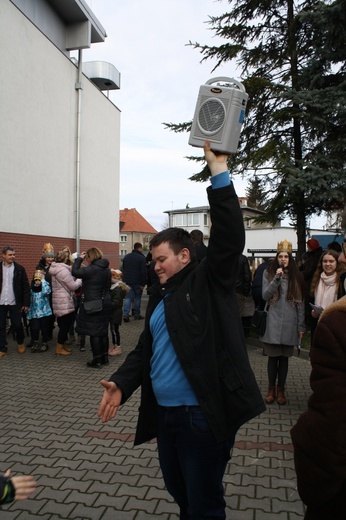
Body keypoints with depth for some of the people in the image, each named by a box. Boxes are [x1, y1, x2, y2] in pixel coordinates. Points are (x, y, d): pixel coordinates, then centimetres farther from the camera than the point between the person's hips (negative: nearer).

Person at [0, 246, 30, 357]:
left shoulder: (19, 269, 0)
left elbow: (26, 287, 0)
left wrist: (26, 303, -5)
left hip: (14, 303, -1)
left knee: (17, 325, 5)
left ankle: (20, 343, 30)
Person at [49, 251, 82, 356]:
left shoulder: (56, 268, 12)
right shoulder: (63, 270, -19)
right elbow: (73, 286, -15)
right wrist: (80, 280, 1)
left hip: (59, 301, 10)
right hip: (64, 302, -10)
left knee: (63, 324, 18)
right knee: (65, 324, -3)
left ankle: (62, 344, 27)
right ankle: (59, 348, 5)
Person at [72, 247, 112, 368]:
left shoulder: (92, 269, -18)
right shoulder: (106, 269, 9)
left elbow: (75, 272, -15)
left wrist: (79, 259, -3)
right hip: (105, 303, 8)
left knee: (94, 333, 0)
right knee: (103, 331, 14)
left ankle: (97, 360, 6)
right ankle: (104, 357, 22)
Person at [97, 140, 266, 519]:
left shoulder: (209, 282, -7)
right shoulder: (159, 296, 13)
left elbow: (229, 236, -21)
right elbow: (145, 349, 13)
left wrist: (218, 170, -24)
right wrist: (121, 383, -2)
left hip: (203, 416, -7)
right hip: (164, 413, 8)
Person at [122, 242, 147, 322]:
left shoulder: (126, 256, 11)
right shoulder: (141, 258, -11)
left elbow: (123, 269, 19)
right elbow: (143, 272, -14)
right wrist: (143, 283, -10)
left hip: (127, 281, 5)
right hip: (137, 282, -5)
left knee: (128, 297, 5)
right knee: (137, 298, 7)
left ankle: (126, 314, -7)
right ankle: (137, 314, 14)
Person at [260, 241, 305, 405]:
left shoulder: (296, 275, 6)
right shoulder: (269, 273, 3)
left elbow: (300, 302, 6)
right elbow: (265, 295, -8)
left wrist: (301, 326, 3)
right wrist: (277, 278, -17)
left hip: (289, 323, 1)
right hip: (273, 322, -1)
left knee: (284, 357, 8)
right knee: (273, 357, 4)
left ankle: (281, 389, 22)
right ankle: (271, 389, 20)